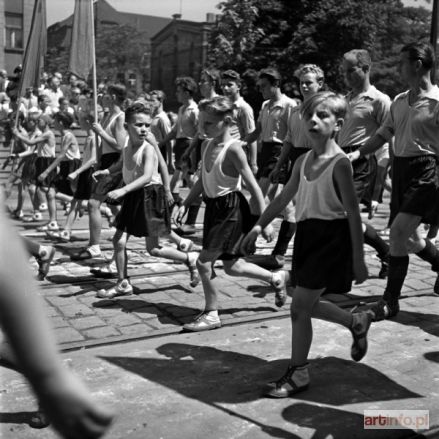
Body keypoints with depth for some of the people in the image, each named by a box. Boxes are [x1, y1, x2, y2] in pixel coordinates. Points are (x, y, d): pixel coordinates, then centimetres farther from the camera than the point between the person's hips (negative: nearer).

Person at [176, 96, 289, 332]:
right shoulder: (207, 145, 7)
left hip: (231, 209, -8)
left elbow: (253, 186, -16)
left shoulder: (233, 148, -17)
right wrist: (185, 204, 14)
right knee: (231, 266, 15)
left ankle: (211, 314, 8)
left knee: (204, 261, -8)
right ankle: (275, 278, 35)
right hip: (213, 207, 8)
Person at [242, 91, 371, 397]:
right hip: (307, 235, 8)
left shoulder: (340, 163, -14)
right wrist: (259, 226, 15)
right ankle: (357, 322, 40)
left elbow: (353, 214, -13)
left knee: (300, 307, -4)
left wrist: (358, 259, -13)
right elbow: (284, 198, 18)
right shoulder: (303, 161, 7)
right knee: (306, 304, 15)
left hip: (331, 239, -7)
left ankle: (298, 375, 13)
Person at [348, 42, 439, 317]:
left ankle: (391, 300, -2)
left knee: (398, 231, -16)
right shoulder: (399, 101, 12)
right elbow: (384, 135, 19)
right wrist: (357, 154, 8)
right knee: (410, 240, 12)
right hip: (400, 170, 8)